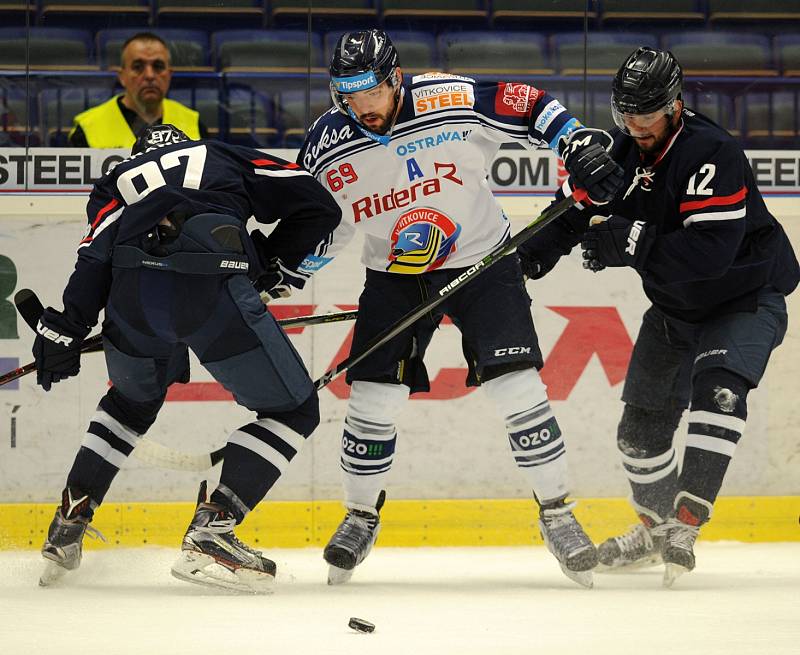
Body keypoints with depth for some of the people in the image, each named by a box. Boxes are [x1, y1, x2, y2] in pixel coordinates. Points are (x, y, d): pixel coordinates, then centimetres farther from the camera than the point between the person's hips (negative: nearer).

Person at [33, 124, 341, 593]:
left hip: (133, 297, 4)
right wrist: (275, 266, 32)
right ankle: (210, 534, -1)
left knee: (131, 404, 34)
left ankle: (69, 524, 28)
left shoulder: (116, 185, 33)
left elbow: (96, 259, 13)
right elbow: (316, 205, 22)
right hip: (217, 291, -3)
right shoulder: (225, 157, 32)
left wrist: (65, 330, 9)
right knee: (294, 412, 12)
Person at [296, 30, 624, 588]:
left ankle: (557, 514, 1)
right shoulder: (327, 147, -12)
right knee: (373, 395, -4)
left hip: (482, 262, -2)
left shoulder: (456, 102, -21)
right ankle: (362, 517, 19)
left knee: (517, 386, -12)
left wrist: (582, 148, -17)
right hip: (394, 276, 2)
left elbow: (530, 107, -8)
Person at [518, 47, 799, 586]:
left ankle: (684, 523, -34)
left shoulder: (712, 154, -30)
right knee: (642, 421, 10)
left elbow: (708, 252, -39)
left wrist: (630, 243, -40)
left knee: (718, 388, -31)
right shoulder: (626, 149, -6)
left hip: (747, 298, -8)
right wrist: (532, 255, -4)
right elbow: (583, 208, 9)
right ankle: (655, 528, 33)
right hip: (676, 306, 8)